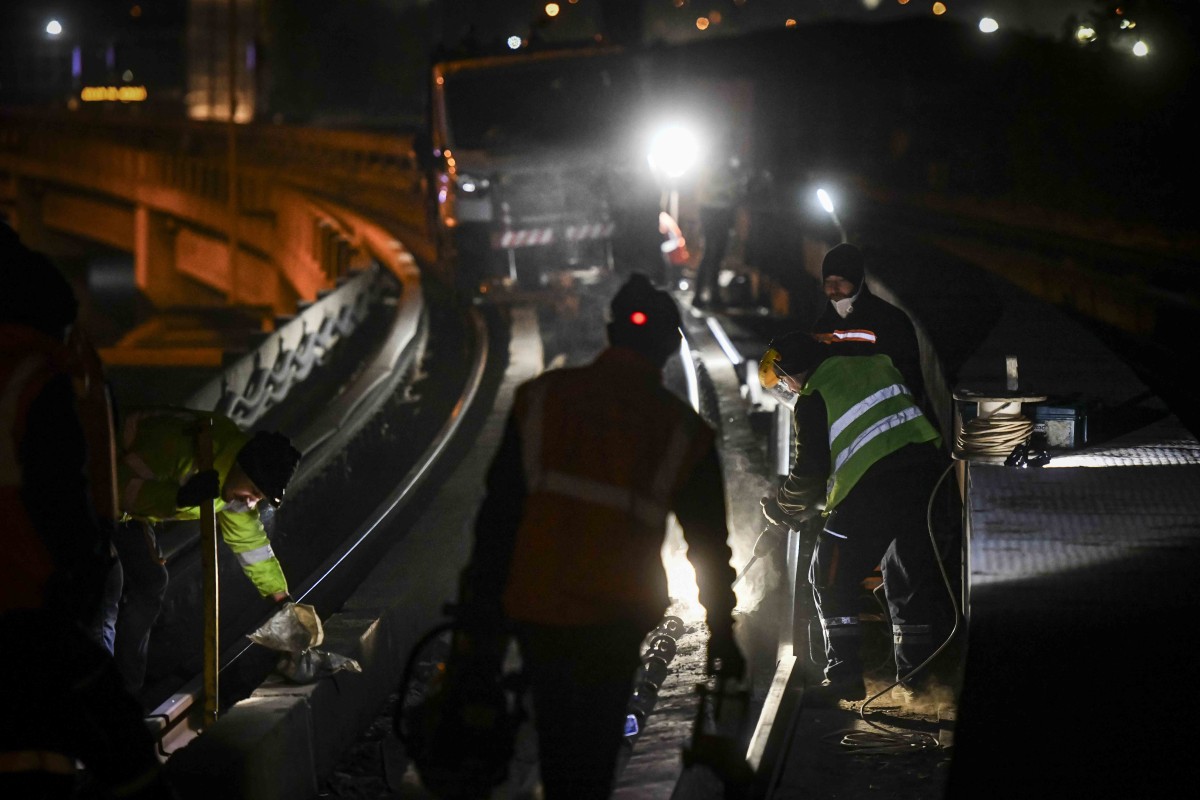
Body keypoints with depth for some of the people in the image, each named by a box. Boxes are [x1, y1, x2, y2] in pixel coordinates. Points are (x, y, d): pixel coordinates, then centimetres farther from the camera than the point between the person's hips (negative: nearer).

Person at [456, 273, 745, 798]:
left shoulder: (541, 398, 0)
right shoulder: (684, 432, -3)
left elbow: (499, 509, 1)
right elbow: (709, 544, 4)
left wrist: (480, 599, 8)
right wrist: (721, 633, 14)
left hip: (532, 609, 2)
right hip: (612, 622, -2)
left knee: (555, 731, 22)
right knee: (594, 747, 10)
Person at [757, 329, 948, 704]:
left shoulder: (813, 399, -1)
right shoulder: (876, 365, 20)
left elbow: (810, 473, -1)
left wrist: (780, 506, 19)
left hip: (872, 488, -7)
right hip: (927, 470, 7)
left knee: (831, 580, 5)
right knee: (911, 574, 18)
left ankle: (844, 673, -2)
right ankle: (914, 670, 21)